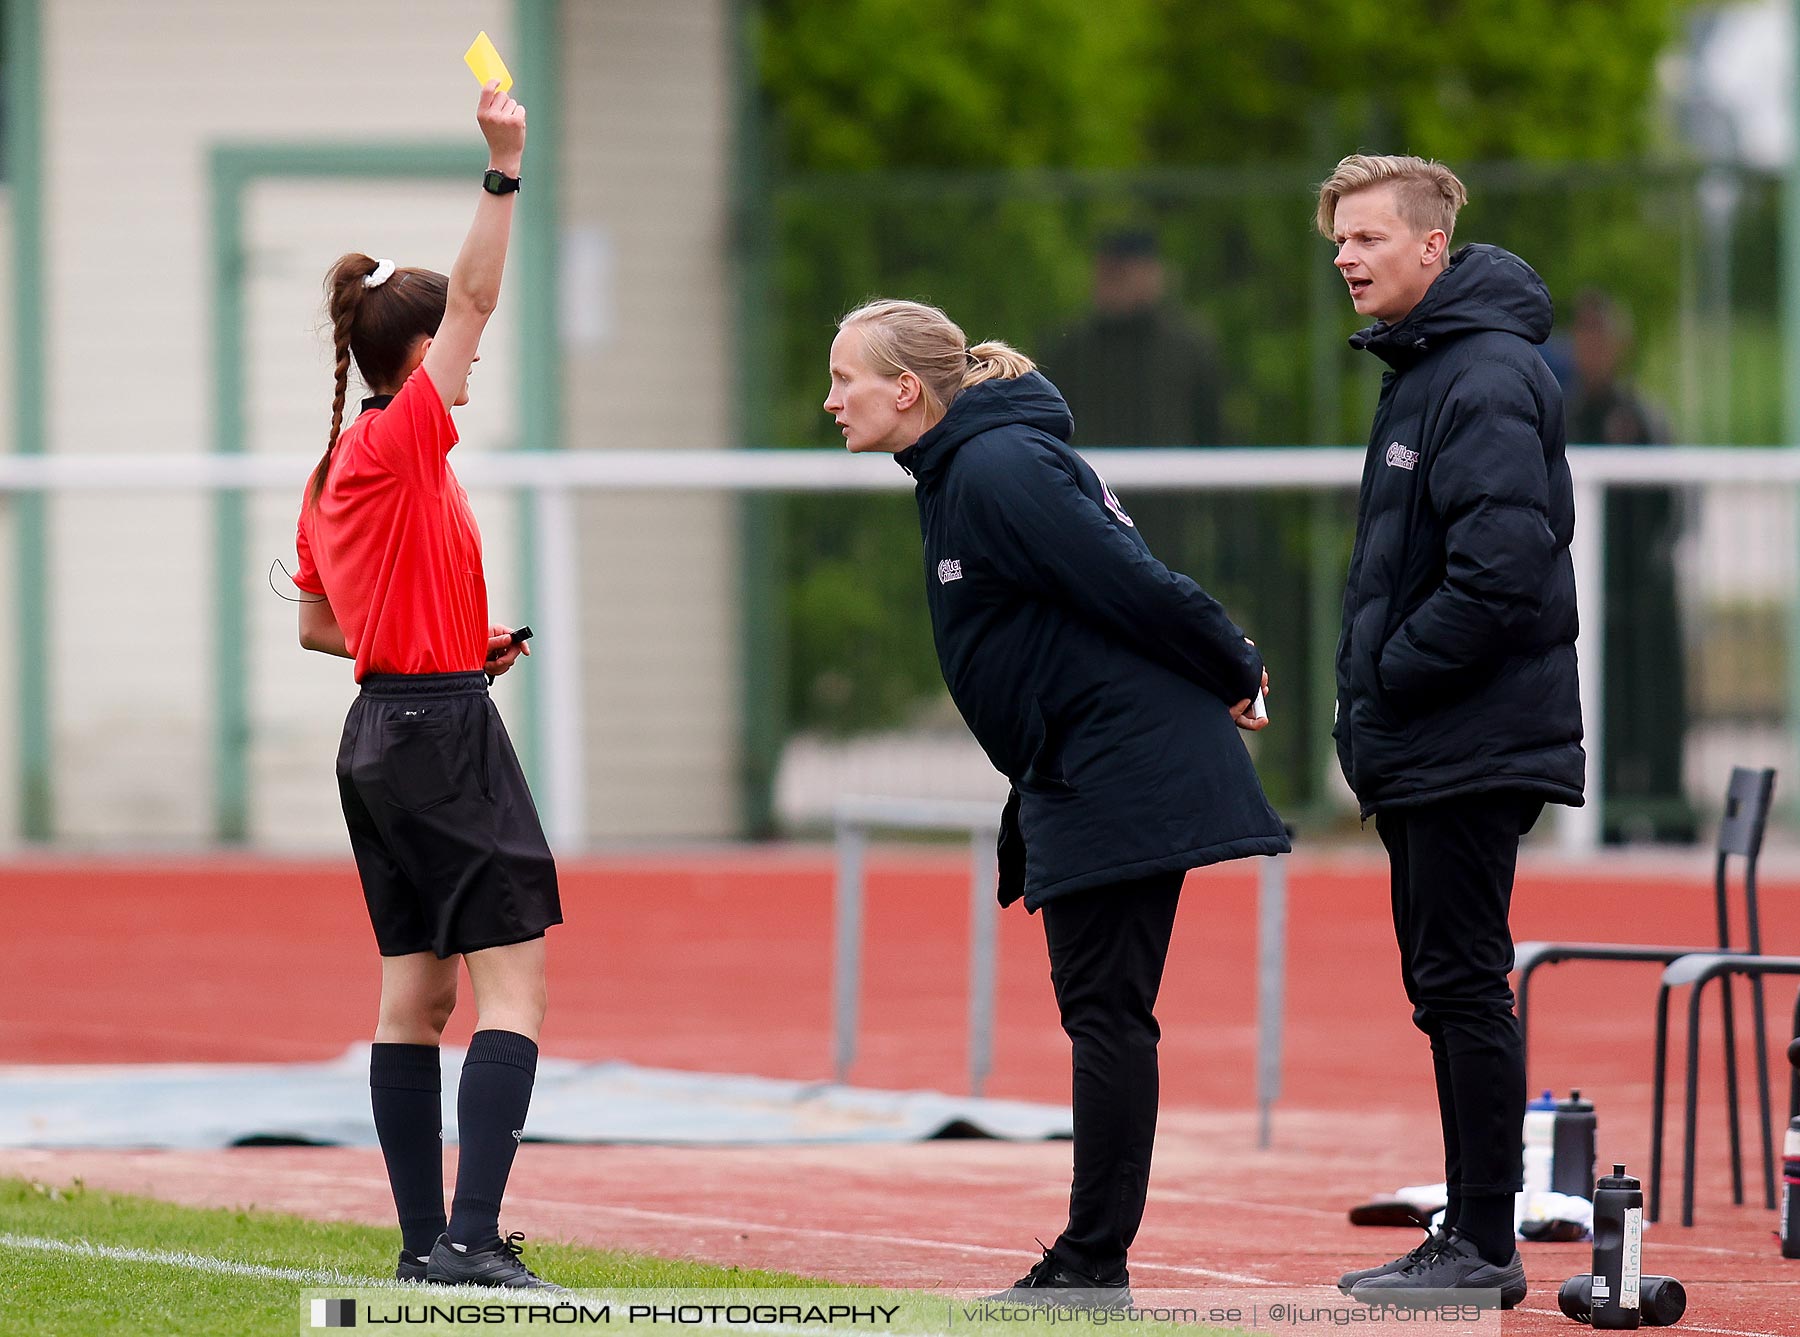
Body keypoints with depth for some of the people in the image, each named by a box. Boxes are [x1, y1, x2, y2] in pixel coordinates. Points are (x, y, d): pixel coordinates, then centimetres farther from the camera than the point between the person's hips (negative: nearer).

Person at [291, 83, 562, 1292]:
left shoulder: (335, 470, 13)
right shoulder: (401, 444, -12)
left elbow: (319, 625, 22)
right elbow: (475, 300, -21)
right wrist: (505, 168, -23)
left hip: (380, 733, 10)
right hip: (445, 735, -10)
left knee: (416, 994, 10)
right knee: (514, 984, -11)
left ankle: (428, 1242, 11)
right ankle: (474, 1238, -20)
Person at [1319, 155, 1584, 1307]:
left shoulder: (1488, 379, -15)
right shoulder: (1419, 371, 17)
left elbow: (1504, 564, -25)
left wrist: (1393, 675, -16)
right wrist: (1373, 696, 13)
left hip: (1474, 741, -10)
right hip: (1424, 753, 10)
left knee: (1464, 984, -8)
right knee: (1447, 987, 12)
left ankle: (1486, 1246, -5)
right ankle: (1469, 1238, 17)